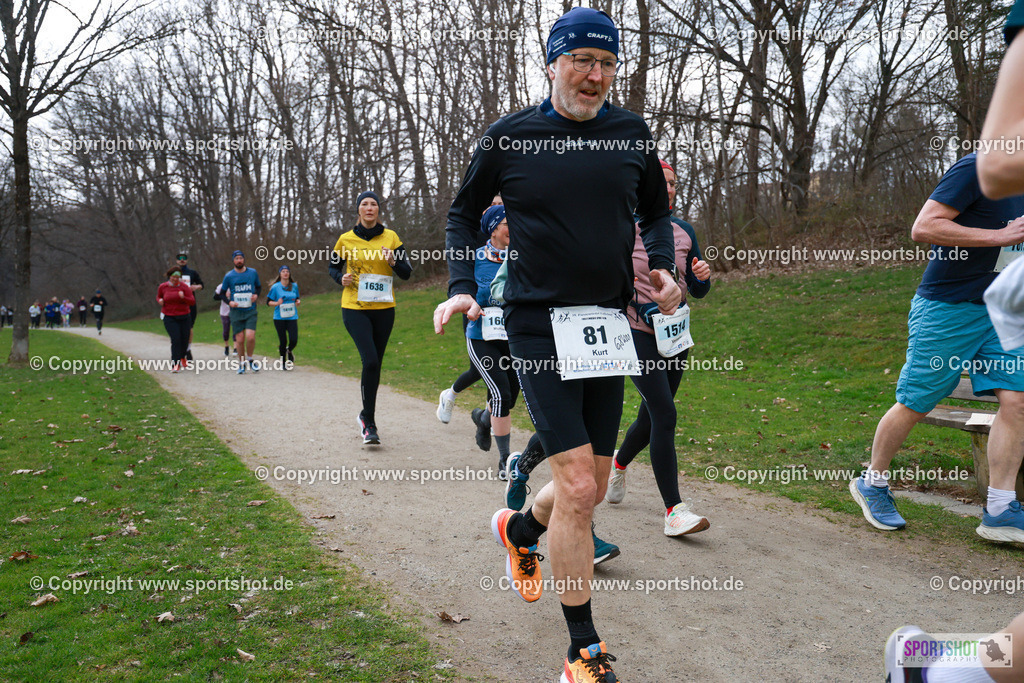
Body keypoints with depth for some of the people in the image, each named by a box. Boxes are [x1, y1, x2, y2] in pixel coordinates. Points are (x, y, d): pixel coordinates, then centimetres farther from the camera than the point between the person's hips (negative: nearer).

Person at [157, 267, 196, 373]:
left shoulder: (184, 287, -4)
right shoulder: (163, 287, 1)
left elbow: (192, 302, -9)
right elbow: (158, 296, 20)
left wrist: (183, 297, -27)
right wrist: (160, 301, -3)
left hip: (184, 317, 1)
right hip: (169, 318, -1)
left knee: (184, 341, 5)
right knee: (175, 339, -18)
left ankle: (182, 356, 40)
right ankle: (175, 364, -14)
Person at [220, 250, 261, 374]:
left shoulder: (253, 273, 5)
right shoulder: (229, 276, 1)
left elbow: (259, 287, 20)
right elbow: (222, 293, 11)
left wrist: (256, 295, -2)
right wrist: (229, 302, -7)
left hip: (250, 310, 0)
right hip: (236, 311, 0)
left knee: (250, 337, -15)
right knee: (240, 340, 0)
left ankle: (250, 359, 9)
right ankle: (242, 363, 19)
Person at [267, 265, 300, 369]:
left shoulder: (294, 286, 7)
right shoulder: (275, 287, -3)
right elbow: (268, 302, 1)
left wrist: (297, 302, -2)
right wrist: (277, 303, -19)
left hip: (292, 317, 2)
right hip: (279, 318, -2)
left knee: (294, 340, -9)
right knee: (283, 341, 0)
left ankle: (289, 351, 27)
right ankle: (283, 362, 21)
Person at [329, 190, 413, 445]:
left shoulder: (390, 237, 4)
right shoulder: (346, 239, 3)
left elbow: (406, 273, 5)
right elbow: (333, 267, 16)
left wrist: (393, 261, -15)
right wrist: (342, 278, -6)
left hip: (383, 309, 2)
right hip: (355, 308, -2)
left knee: (375, 363, 10)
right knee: (370, 361, -18)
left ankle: (366, 414, 32)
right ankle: (370, 424, -8)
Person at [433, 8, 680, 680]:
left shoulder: (631, 133, 7)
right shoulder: (510, 137, -1)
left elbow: (656, 211, 20)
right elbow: (464, 213, 11)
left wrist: (663, 267, 0)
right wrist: (461, 284, -4)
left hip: (610, 323, 5)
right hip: (540, 322, -4)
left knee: (592, 483, 12)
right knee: (577, 484, -11)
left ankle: (520, 529, 46)